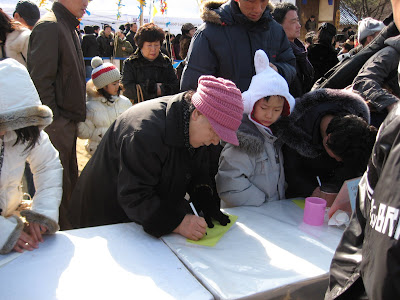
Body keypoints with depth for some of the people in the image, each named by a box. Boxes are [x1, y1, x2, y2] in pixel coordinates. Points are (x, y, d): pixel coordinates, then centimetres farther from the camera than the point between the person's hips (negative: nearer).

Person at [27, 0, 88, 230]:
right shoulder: (49, 26, -13)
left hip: (68, 122, 10)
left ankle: (69, 228, 32)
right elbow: (41, 80, -20)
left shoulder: (69, 28, 17)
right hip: (56, 124, -10)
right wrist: (53, 121, -20)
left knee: (70, 179, 18)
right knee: (60, 185, -1)